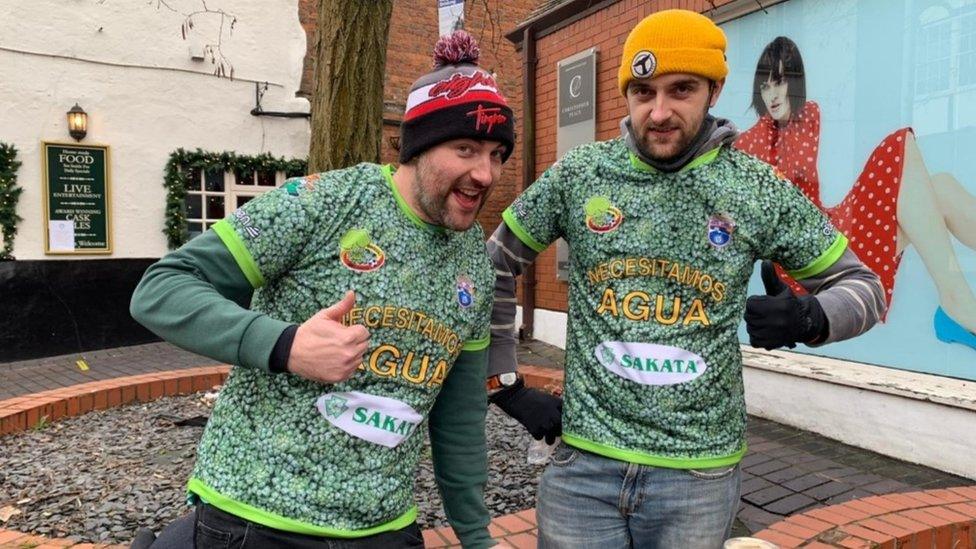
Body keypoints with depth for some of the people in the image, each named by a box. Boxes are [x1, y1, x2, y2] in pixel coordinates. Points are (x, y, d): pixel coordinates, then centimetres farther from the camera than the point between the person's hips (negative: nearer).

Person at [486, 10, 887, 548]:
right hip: (584, 462, 0)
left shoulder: (759, 189, -3)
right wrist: (503, 376, 6)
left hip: (699, 474, 1)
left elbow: (861, 285, 6)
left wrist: (810, 318, -16)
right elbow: (496, 264, 8)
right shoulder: (577, 174, -3)